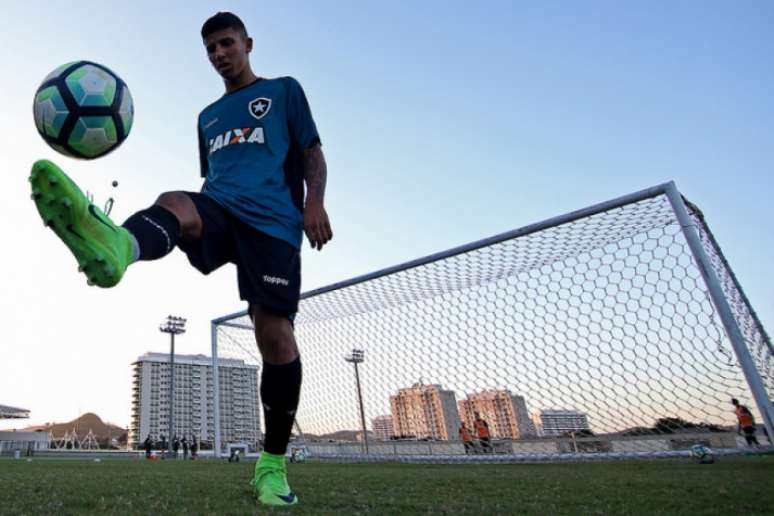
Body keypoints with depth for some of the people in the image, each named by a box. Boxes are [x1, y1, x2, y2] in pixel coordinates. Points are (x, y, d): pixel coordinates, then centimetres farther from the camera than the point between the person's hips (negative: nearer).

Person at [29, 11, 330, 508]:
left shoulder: (283, 90, 18)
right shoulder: (209, 116, 32)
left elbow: (313, 153, 8)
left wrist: (315, 201, -10)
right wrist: (197, 221, 21)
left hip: (271, 219, -4)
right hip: (218, 209, 4)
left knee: (275, 333, -14)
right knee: (175, 203, -32)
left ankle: (273, 465, -4)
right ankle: (118, 244, -71)